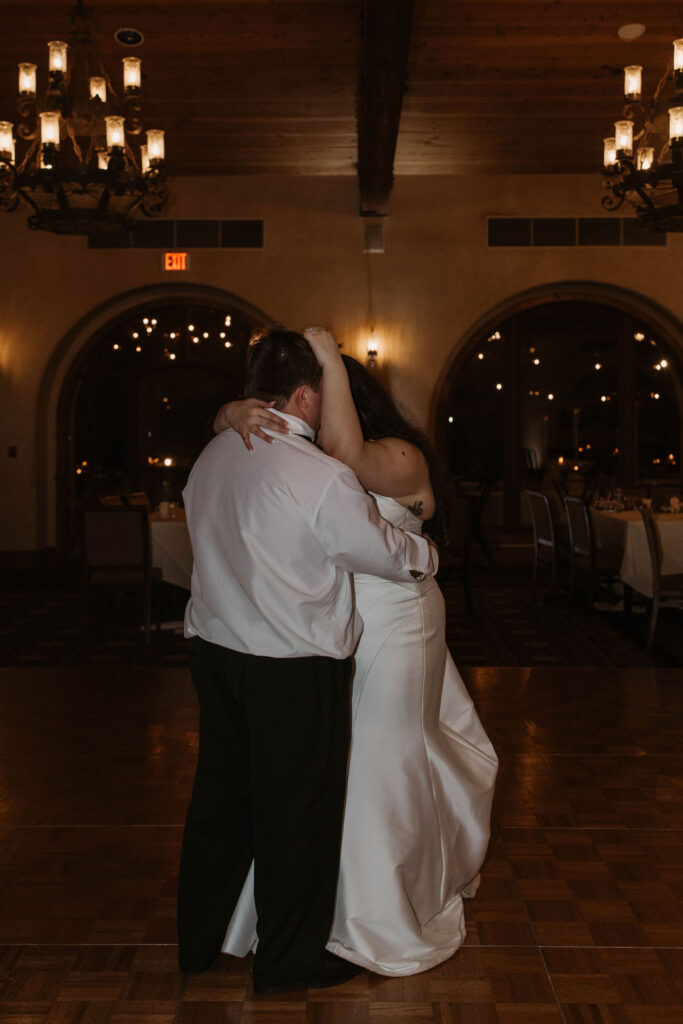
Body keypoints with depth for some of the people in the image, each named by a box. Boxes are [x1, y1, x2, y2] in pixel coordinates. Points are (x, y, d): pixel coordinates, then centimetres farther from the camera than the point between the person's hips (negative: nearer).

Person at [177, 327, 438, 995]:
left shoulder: (210, 458, 2)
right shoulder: (320, 475, -19)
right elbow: (385, 551, -9)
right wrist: (428, 554, 11)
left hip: (215, 645, 7)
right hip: (293, 665, -7)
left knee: (221, 794, 20)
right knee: (297, 810, 9)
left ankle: (199, 939, 38)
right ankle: (290, 960, 26)